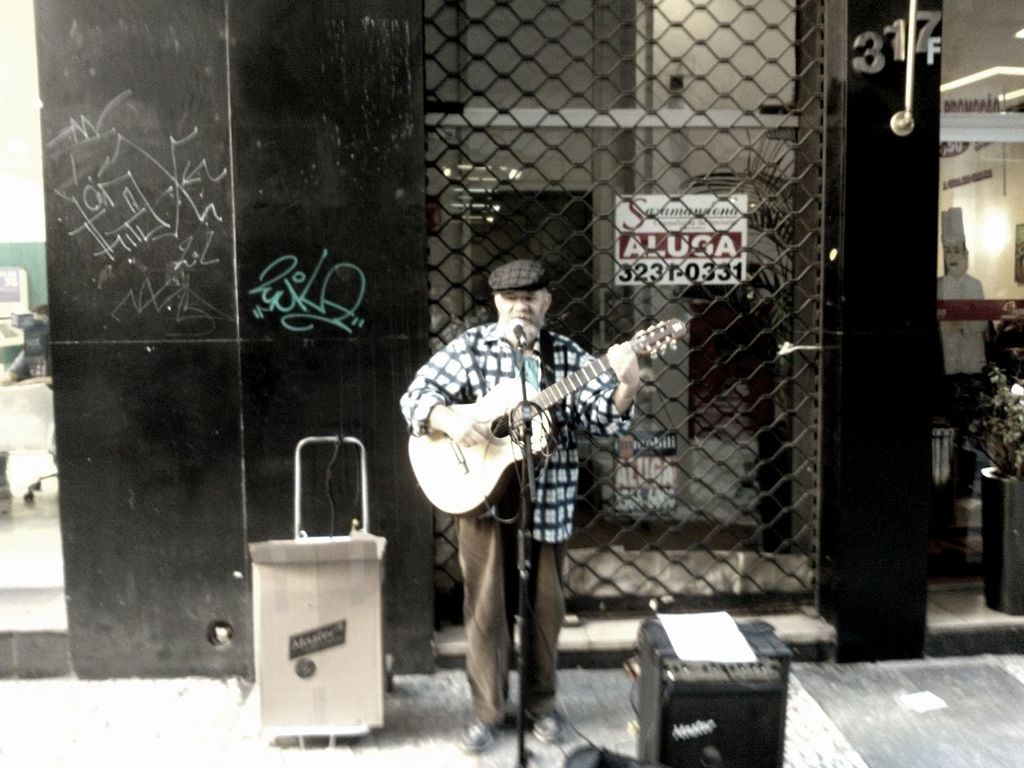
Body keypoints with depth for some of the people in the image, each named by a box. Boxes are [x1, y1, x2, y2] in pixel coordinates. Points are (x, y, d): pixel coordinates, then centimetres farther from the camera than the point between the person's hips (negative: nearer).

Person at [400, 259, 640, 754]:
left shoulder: (568, 355, 1)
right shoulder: (471, 347, -2)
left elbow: (604, 419, -7)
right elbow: (415, 396, -4)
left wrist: (625, 387, -26)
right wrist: (446, 418, -23)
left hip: (547, 500, 2)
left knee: (544, 606, 12)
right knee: (486, 607, 6)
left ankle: (541, 702, 32)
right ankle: (486, 710, 22)